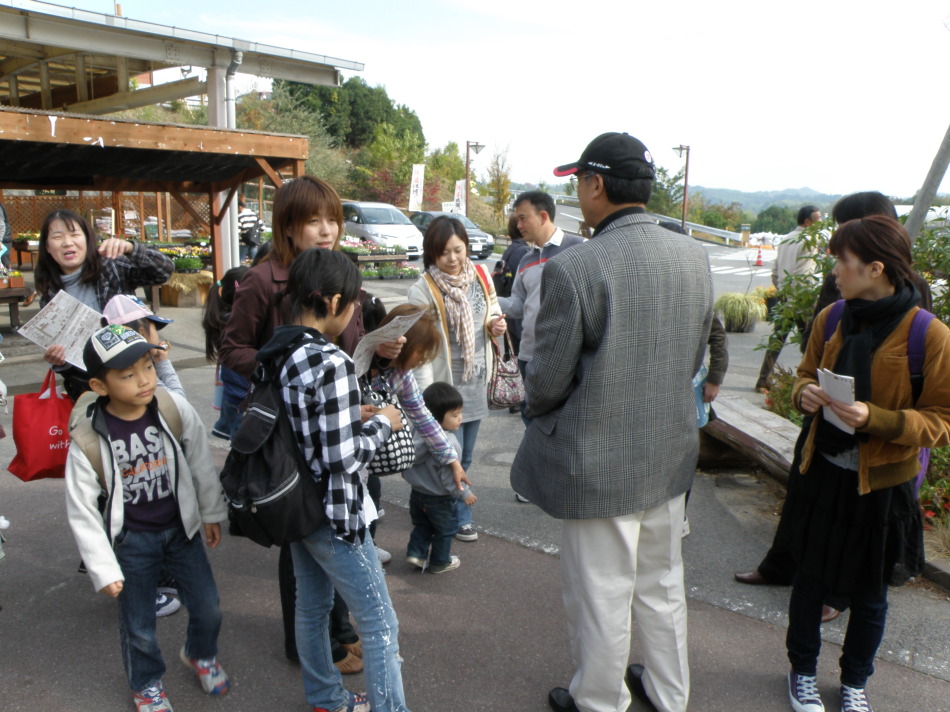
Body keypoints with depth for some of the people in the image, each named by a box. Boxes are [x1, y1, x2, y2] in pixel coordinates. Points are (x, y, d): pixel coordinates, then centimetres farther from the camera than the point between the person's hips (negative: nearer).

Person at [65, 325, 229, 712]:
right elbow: (81, 511, -12)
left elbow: (200, 461, -2)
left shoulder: (175, 408, -18)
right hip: (131, 540, -2)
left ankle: (200, 654, 47)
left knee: (208, 608, 12)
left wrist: (211, 513, 7)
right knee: (138, 625, 13)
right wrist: (104, 570, -11)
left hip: (181, 527, 2)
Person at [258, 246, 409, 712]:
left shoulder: (274, 354, 0)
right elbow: (344, 459, -24)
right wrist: (381, 423, -9)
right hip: (334, 515, -9)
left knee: (311, 607, 23)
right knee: (380, 622, 6)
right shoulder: (331, 364, -25)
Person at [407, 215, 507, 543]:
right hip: (444, 384, -5)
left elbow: (492, 310, 19)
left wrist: (495, 324, -6)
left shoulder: (481, 277, 2)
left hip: (476, 382, 6)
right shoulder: (422, 291, -13)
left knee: (465, 456, 16)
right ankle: (460, 516, 19)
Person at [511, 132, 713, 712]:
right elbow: (695, 357, 7)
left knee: (602, 599, 14)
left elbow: (547, 381, -17)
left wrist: (538, 409, 5)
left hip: (599, 464, -6)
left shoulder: (572, 270, -23)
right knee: (663, 583, 25)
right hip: (672, 453, 7)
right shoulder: (694, 256, -3)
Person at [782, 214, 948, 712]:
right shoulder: (831, 319, -2)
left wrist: (877, 419, -28)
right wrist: (805, 393, -10)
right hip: (823, 472, 3)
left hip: (881, 485, -3)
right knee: (808, 579, 16)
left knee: (869, 595, 16)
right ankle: (803, 670, 39)